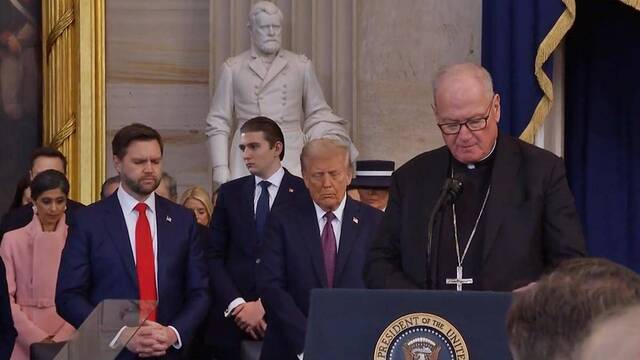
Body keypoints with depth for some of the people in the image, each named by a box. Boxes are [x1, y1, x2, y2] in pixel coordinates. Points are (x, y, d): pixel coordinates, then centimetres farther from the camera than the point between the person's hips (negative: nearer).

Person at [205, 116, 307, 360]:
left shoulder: (305, 194, -1)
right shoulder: (229, 193, 9)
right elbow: (214, 255, 5)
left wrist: (265, 304, -10)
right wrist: (236, 304, -8)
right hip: (231, 317, 3)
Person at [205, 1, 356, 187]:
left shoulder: (301, 65, 11)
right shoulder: (233, 68, 8)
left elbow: (318, 114, 18)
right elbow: (217, 123, 10)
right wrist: (220, 168, 2)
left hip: (292, 158, 1)